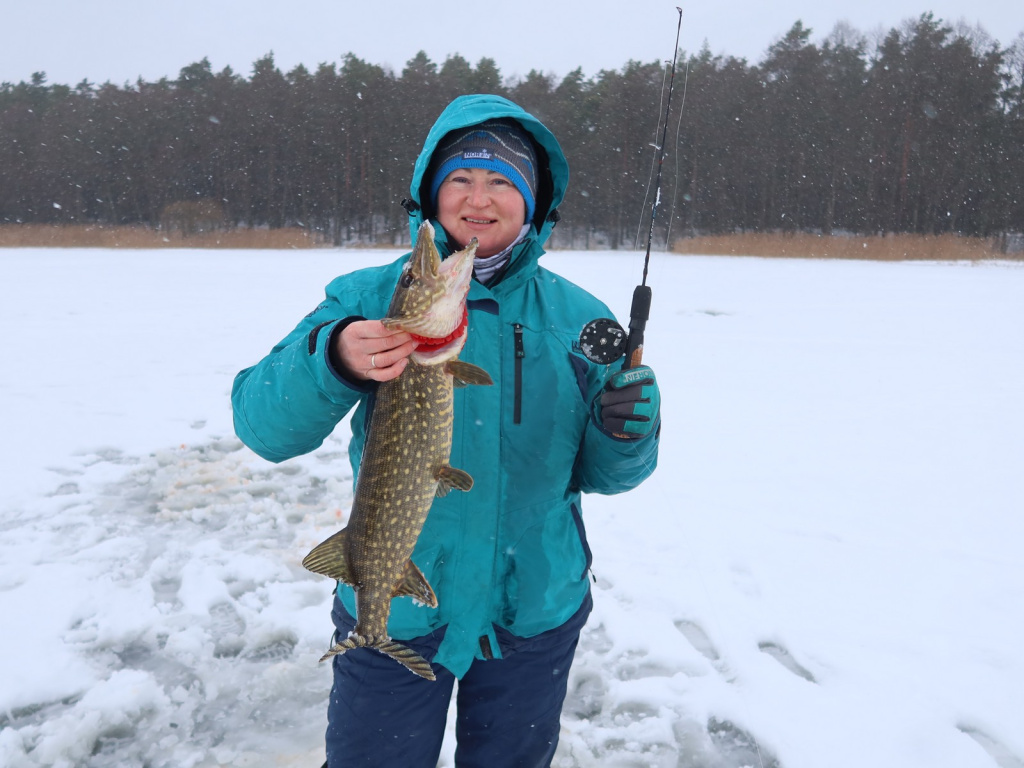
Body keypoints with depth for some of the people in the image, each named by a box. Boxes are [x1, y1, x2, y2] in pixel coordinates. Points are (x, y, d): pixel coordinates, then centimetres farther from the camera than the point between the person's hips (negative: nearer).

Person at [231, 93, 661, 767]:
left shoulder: (577, 317, -3)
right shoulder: (368, 299, -7)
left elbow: (600, 475, 1)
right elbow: (262, 428, -14)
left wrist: (624, 435, -21)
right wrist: (332, 361, -33)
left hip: (538, 611, 2)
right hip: (392, 611, -1)